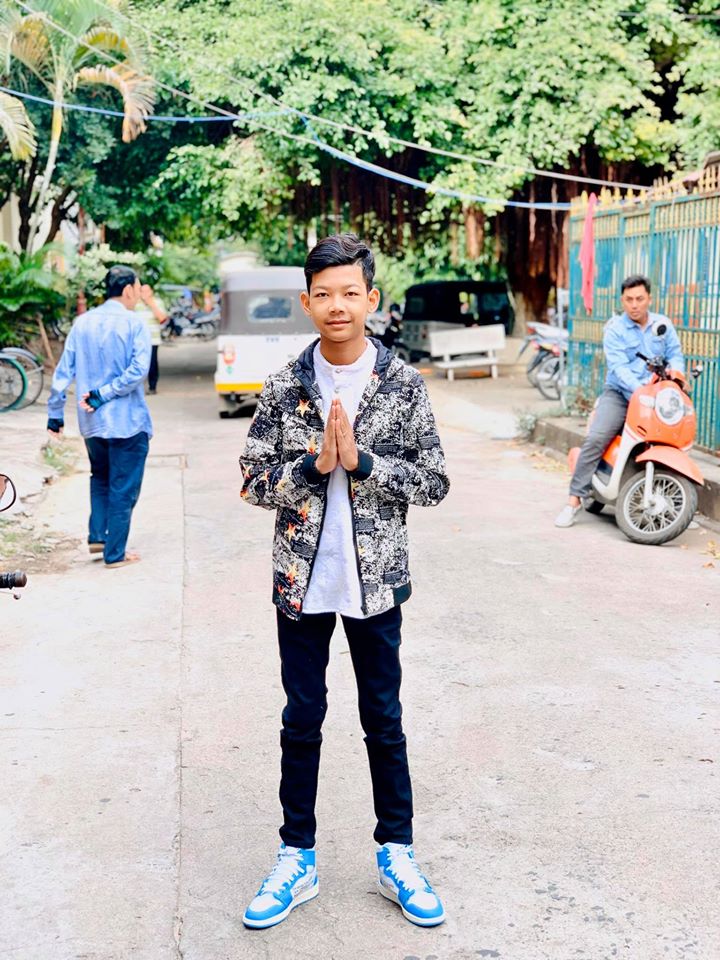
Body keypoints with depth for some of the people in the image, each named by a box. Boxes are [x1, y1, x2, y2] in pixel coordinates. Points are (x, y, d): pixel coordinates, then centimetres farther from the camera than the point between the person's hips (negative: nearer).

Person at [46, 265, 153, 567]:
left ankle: (97, 536, 19)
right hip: (128, 421, -5)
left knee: (100, 478, 26)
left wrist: (55, 413, 9)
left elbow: (64, 371, 4)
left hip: (91, 421, 5)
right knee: (123, 488, 5)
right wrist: (103, 394, -17)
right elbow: (138, 370, -22)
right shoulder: (133, 323, -10)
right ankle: (115, 553, 8)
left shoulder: (82, 323, 5)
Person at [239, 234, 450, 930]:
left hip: (375, 581, -1)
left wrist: (361, 460, -18)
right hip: (301, 580, 1)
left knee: (383, 720, 12)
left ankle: (396, 856, 28)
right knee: (301, 721, 11)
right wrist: (313, 464, -19)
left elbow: (434, 481, -5)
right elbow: (252, 482, -2)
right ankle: (297, 860, 26)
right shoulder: (284, 387, -2)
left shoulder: (403, 384, -4)